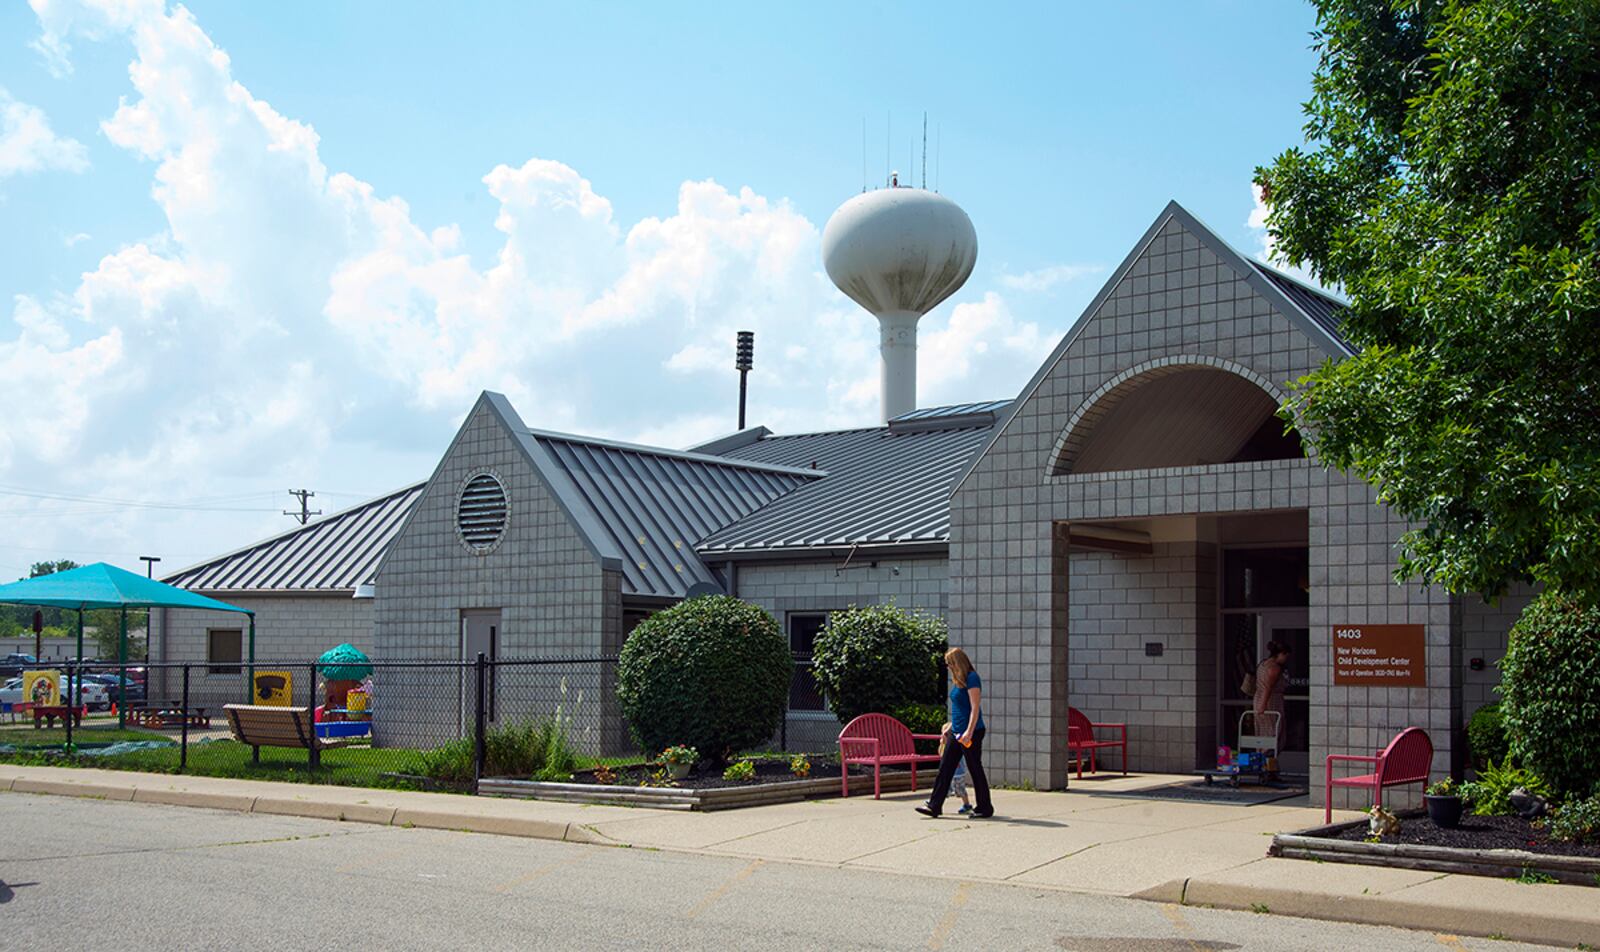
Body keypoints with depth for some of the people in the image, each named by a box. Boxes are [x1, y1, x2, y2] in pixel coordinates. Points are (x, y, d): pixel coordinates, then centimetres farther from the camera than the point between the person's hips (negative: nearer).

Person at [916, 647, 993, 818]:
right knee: (945, 768, 5)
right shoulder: (959, 681, 14)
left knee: (975, 769, 0)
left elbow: (975, 708, -19)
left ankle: (985, 808, 12)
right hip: (957, 733, 9)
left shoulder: (972, 679, -13)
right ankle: (934, 805, 7)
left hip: (971, 733, -9)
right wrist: (950, 727, 24)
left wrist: (969, 732, -24)